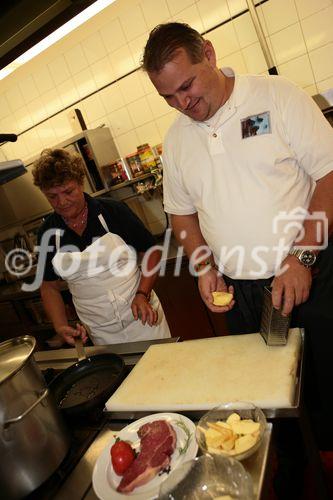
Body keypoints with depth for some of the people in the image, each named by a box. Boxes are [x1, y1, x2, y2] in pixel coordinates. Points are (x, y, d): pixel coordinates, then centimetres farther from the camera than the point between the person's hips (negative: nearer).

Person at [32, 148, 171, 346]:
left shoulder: (113, 210, -10)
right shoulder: (48, 233, -2)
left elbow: (152, 252, -4)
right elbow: (50, 286, 7)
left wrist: (142, 294, -16)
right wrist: (61, 326, -6)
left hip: (141, 316, -1)